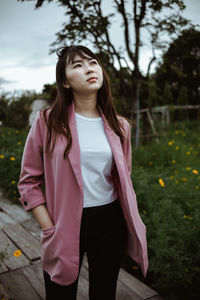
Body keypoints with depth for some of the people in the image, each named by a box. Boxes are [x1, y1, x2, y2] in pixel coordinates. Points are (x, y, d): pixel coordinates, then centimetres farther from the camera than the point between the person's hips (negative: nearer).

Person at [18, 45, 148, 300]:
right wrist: (49, 229, -9)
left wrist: (132, 224, 6)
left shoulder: (119, 126, 2)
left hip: (111, 223, 3)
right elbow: (28, 182, -3)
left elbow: (124, 179, 10)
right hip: (65, 225, -2)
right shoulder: (47, 121, -7)